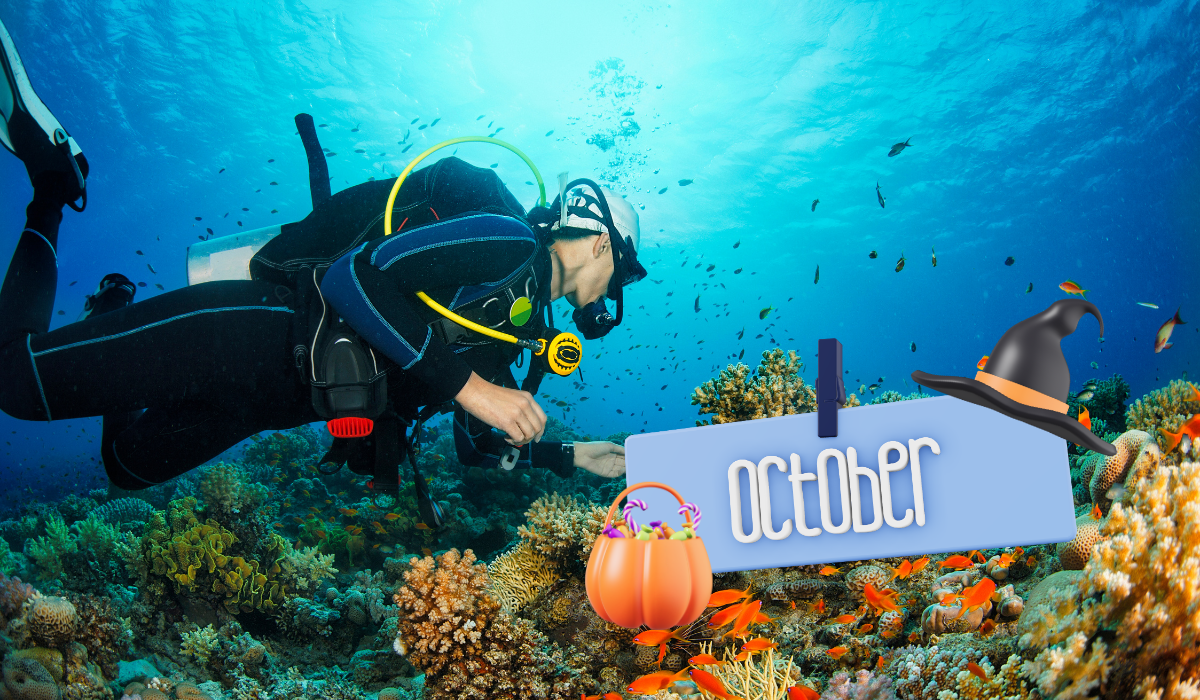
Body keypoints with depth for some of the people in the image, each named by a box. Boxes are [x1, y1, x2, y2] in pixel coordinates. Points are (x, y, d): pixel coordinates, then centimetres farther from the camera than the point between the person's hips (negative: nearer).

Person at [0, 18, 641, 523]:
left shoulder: (512, 332, 17)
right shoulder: (508, 241, -12)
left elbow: (480, 446, 23)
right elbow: (355, 276, -25)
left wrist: (576, 457, 15)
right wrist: (467, 385, -23)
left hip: (279, 389, 9)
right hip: (262, 326, -9)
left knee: (128, 463, 18)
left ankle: (113, 311, 29)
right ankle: (54, 178, 7)